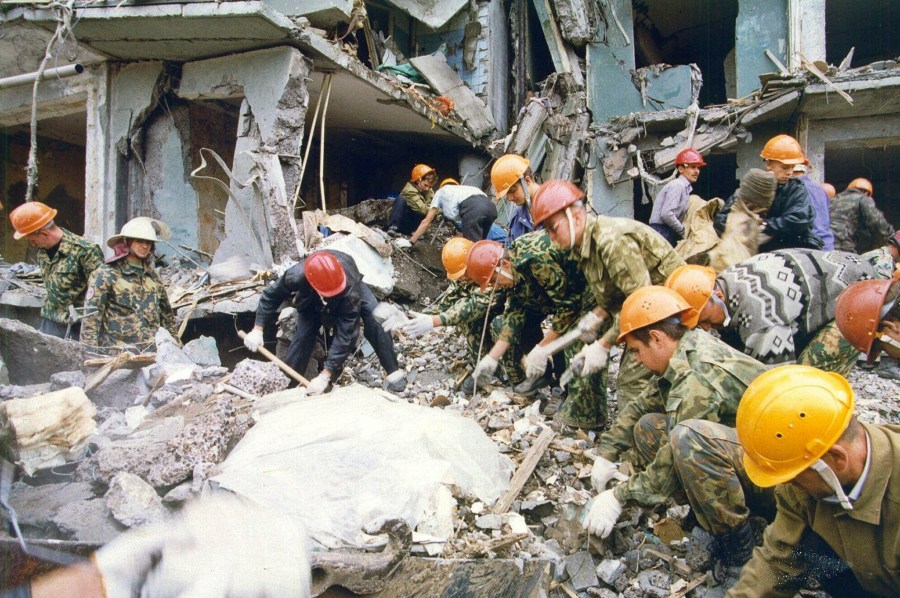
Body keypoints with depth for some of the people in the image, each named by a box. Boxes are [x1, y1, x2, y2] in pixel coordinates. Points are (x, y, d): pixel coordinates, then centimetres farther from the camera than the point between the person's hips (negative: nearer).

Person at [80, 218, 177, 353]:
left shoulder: (153, 276, 16)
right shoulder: (105, 275, -1)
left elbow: (167, 313, 23)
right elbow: (91, 316, -6)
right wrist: (90, 351, -13)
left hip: (154, 348, 5)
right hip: (119, 352, -5)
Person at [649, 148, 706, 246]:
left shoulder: (685, 187, 17)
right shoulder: (677, 186, -11)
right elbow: (666, 214, -21)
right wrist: (683, 231, -11)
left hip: (670, 234, 10)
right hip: (662, 232, -10)